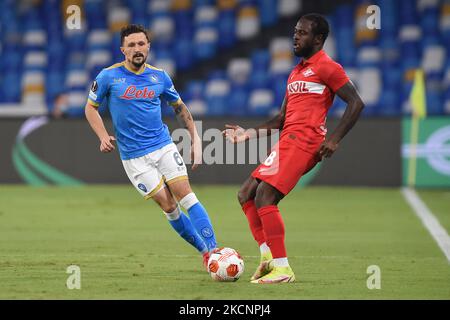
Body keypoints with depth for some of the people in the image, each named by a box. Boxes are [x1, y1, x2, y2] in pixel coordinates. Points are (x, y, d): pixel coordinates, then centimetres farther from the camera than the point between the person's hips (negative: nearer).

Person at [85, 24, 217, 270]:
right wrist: (103, 137, -8)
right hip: (133, 156, -2)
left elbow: (179, 107, 17)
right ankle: (204, 251, 5)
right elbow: (91, 108, 6)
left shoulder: (159, 77, 2)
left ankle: (213, 251, -15)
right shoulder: (109, 76, -5)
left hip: (163, 146, 2)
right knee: (168, 206, -6)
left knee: (185, 195, -13)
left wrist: (195, 139, 10)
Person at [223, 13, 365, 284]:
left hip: (303, 142, -10)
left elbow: (356, 103, -11)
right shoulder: (296, 72, 24)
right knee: (246, 195, 5)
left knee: (264, 198, -18)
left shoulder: (326, 67, -4)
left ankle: (282, 269, -17)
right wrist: (249, 133, 17)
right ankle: (267, 256, 4)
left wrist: (335, 138, -19)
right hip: (287, 141, 10)